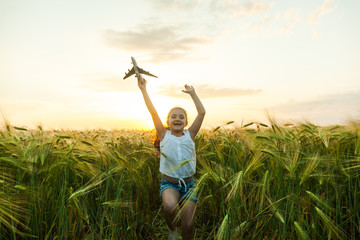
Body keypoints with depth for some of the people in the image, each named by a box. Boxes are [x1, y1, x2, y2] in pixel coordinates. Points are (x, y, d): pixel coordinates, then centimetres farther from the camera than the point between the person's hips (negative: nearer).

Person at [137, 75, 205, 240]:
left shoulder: (190, 135, 2)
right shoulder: (164, 135, -1)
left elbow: (202, 112, -1)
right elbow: (152, 110, -4)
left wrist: (192, 92, 4)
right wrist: (143, 89, -4)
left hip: (189, 184, 2)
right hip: (169, 183, -1)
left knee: (188, 225, 0)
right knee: (170, 207, -32)